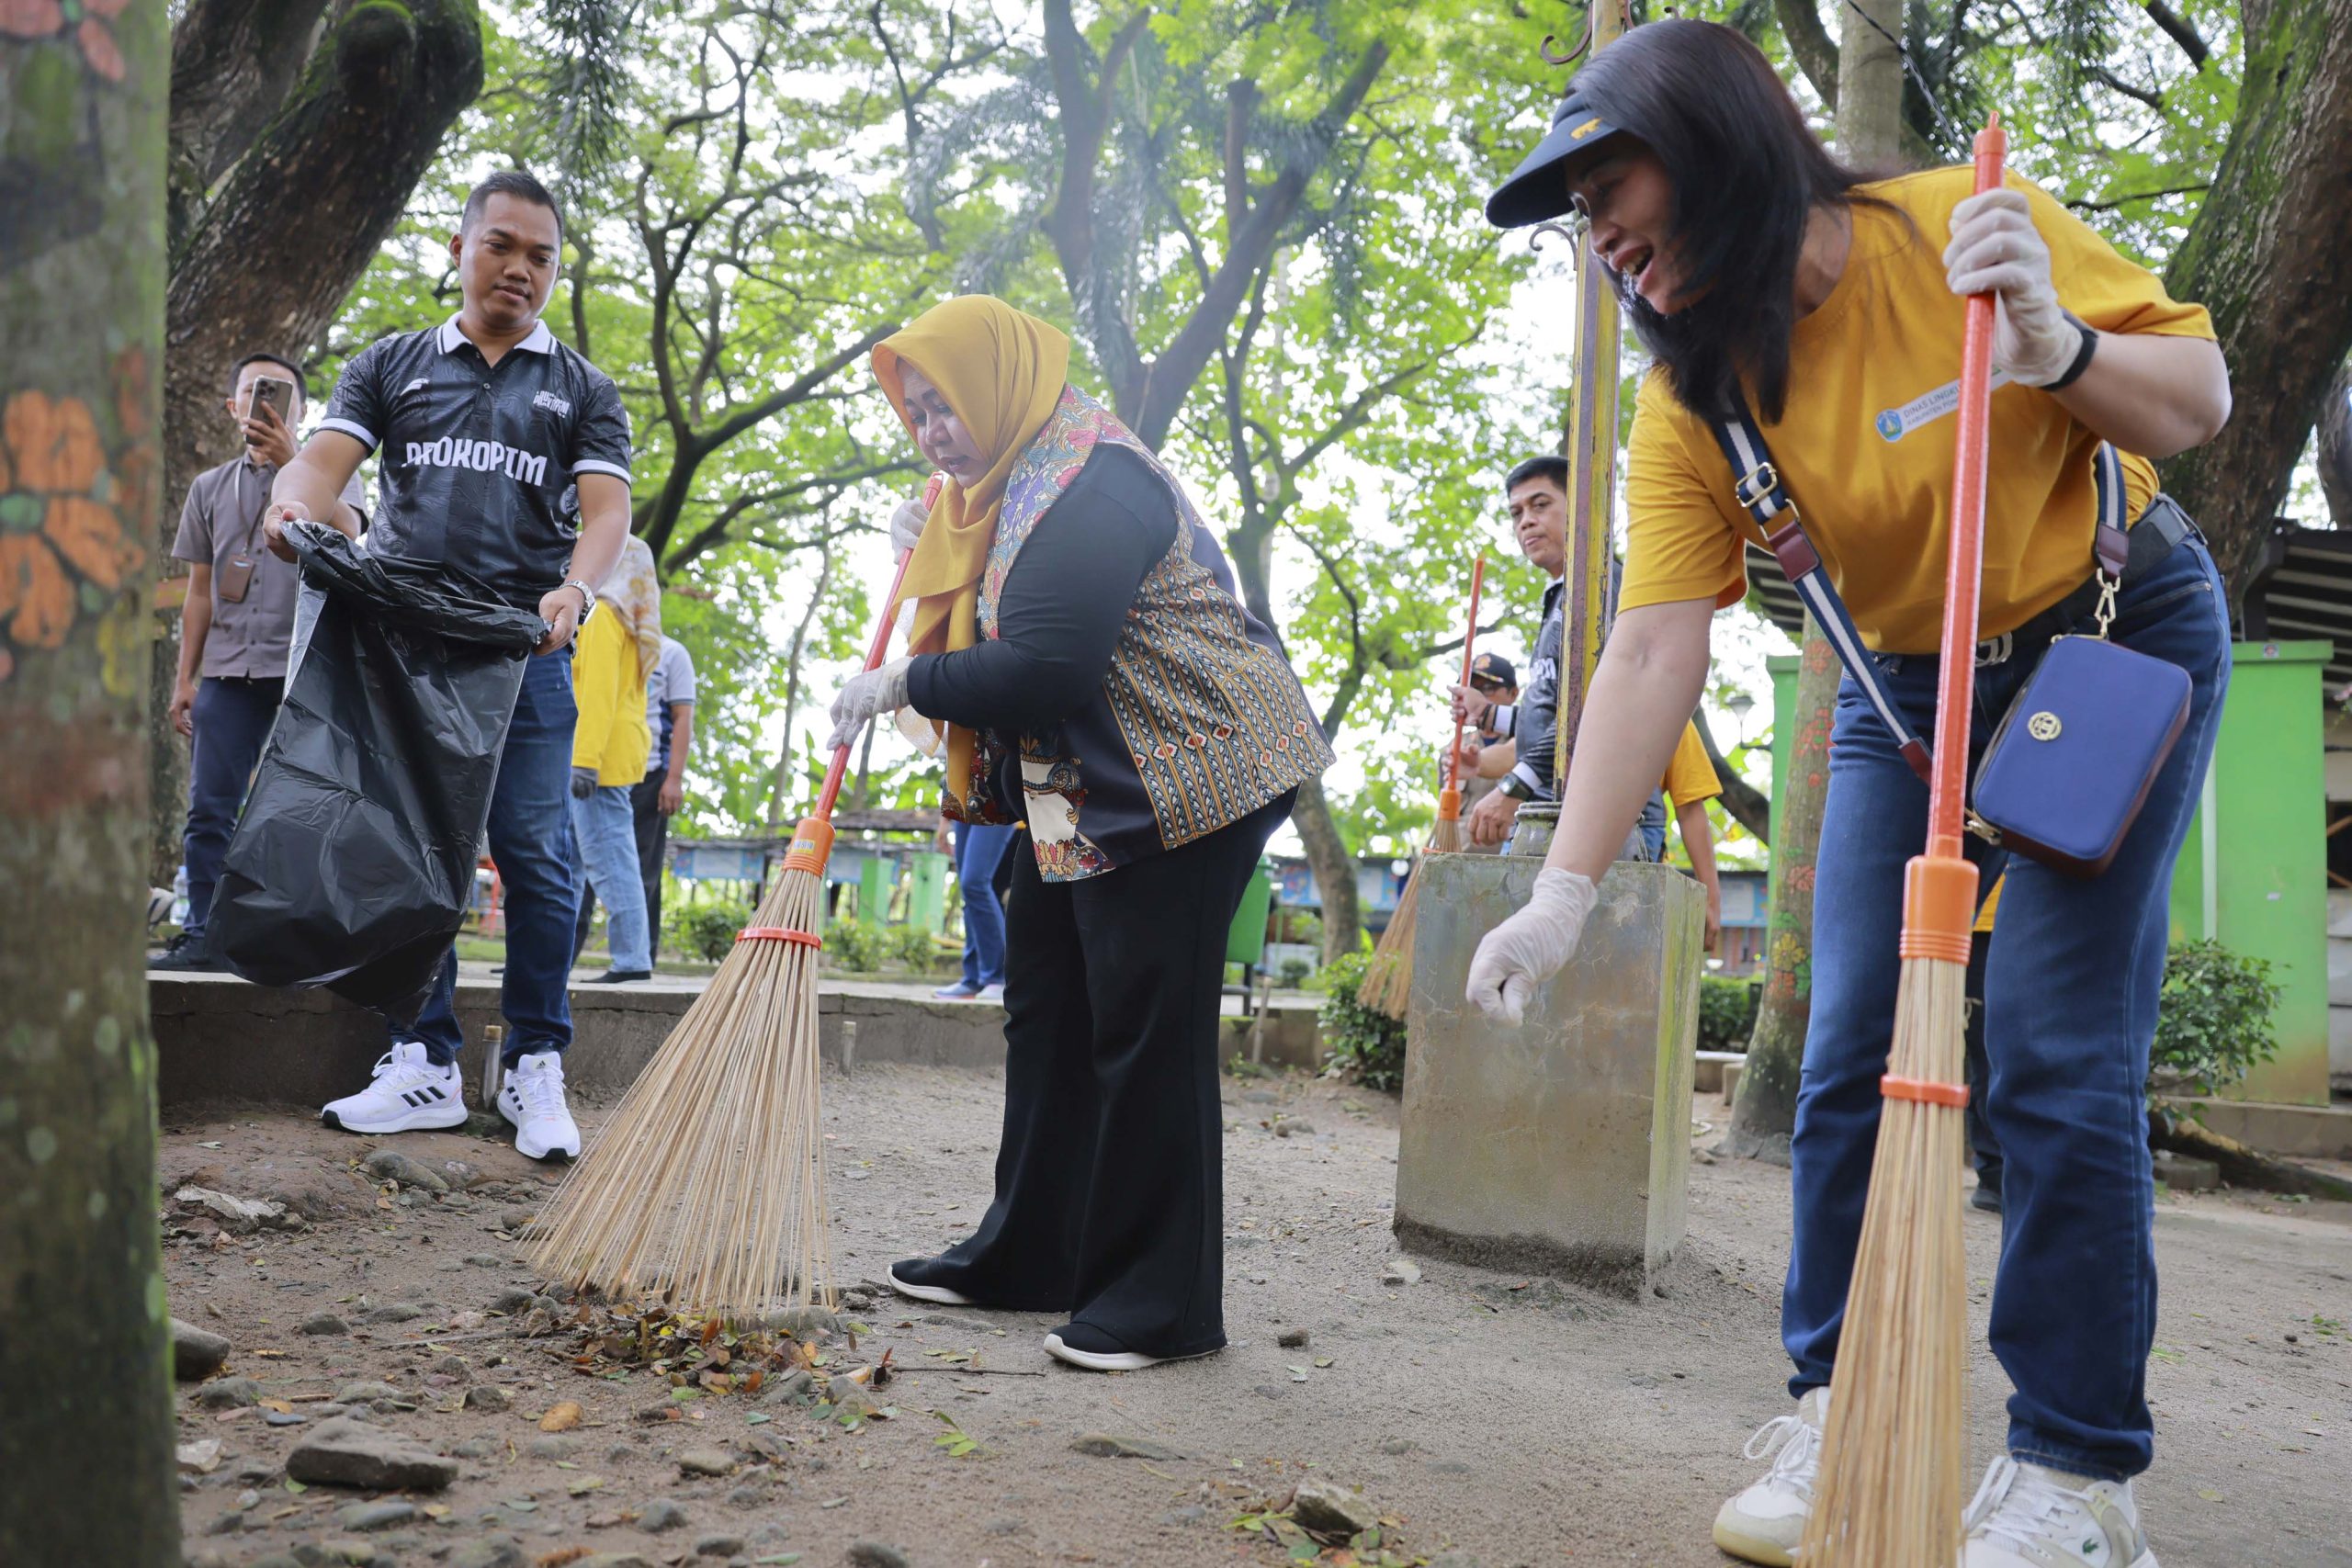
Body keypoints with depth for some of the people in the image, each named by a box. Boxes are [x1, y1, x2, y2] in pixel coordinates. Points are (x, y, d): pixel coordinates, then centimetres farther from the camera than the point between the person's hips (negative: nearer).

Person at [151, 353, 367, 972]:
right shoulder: (211, 487, 19)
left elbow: (344, 534, -13)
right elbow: (200, 590, 19)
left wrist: (292, 461, -20)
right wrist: (185, 677, 13)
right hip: (229, 668, 3)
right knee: (209, 810, -2)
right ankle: (203, 936, 2)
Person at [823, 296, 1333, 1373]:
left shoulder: (1091, 481, -19)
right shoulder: (1016, 482, 14)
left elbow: (1042, 672, -26)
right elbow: (1007, 634, 23)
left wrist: (900, 683, -13)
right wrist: (935, 557, 10)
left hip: (1176, 786, -11)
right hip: (1077, 795, 11)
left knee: (1145, 1036, -7)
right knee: (1047, 1018, 15)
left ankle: (1159, 1303, 3)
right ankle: (1029, 1259, 27)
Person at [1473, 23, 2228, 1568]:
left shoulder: (1961, 228, -21)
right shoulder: (1687, 409, -12)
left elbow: (2199, 398, -12)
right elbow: (1654, 653, -20)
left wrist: (2059, 350, -34)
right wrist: (1564, 891, -29)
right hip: (1906, 689, 4)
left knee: (2058, 1058, -11)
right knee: (1850, 1059, -2)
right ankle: (1837, 1414, 12)